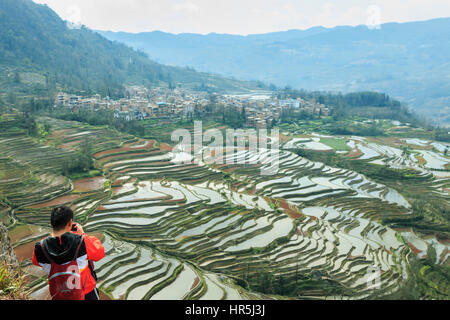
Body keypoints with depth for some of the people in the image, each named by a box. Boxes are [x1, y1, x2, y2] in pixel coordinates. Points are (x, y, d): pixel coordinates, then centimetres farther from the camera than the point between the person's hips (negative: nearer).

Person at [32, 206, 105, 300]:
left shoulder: (40, 248, -20)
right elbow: (100, 252, -10)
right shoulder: (82, 242, -29)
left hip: (59, 296, 2)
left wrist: (53, 235, -1)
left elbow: (36, 262, 5)